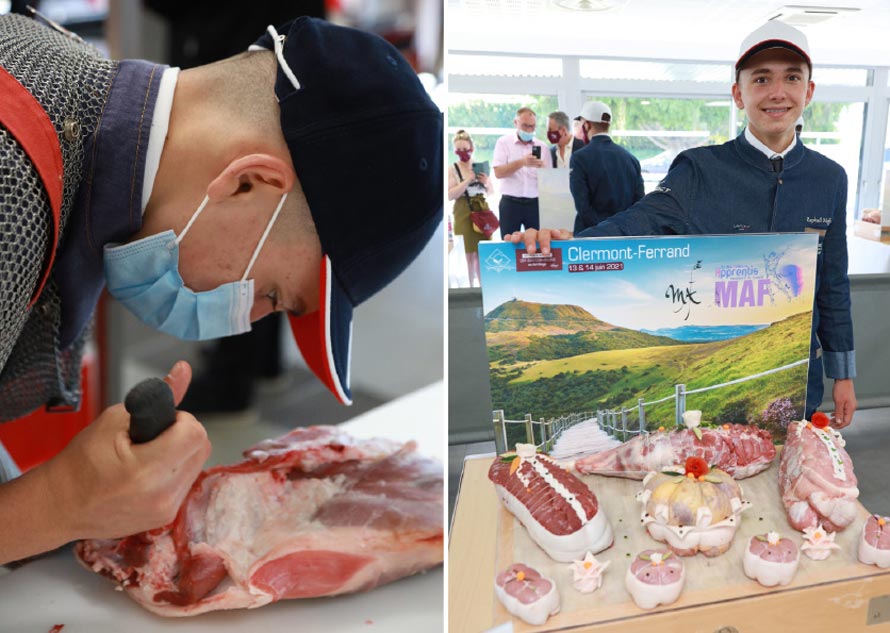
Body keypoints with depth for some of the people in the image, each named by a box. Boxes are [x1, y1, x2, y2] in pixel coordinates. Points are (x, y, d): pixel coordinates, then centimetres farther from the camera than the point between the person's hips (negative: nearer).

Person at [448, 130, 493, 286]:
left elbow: (490, 192, 17)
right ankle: (471, 286, 7)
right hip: (464, 214, -3)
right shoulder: (452, 170, -3)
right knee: (469, 253, -1)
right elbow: (449, 195, -14)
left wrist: (486, 182, -5)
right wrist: (467, 180, -18)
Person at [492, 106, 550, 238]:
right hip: (510, 203, -2)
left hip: (535, 203, 2)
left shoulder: (542, 147, 10)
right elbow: (498, 173, -10)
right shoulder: (504, 142, 2)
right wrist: (521, 162, -23)